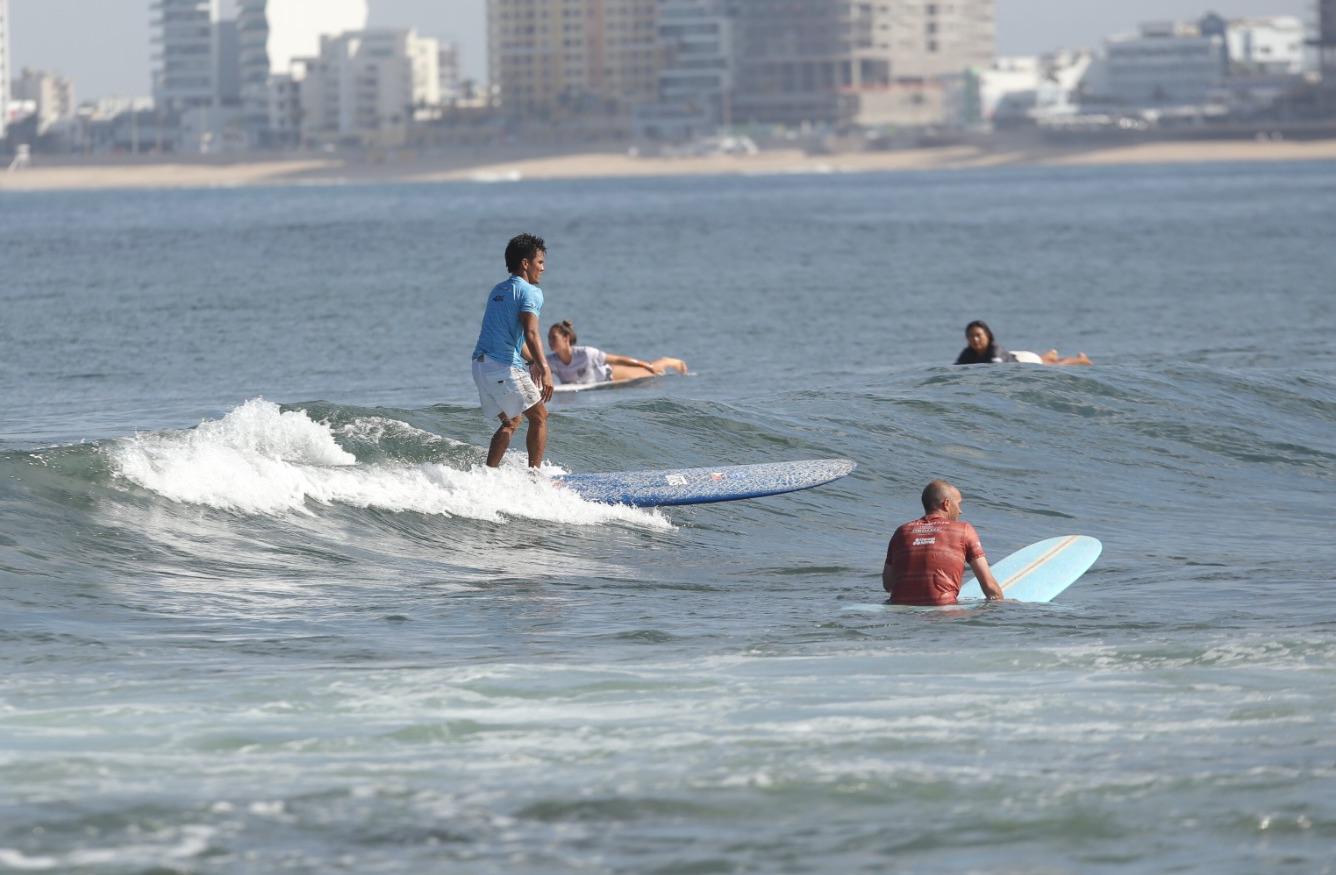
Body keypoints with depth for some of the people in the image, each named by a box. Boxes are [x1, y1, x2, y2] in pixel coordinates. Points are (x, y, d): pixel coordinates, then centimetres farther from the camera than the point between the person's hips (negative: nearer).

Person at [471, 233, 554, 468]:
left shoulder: (498, 291, 21)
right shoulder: (530, 292, -8)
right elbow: (530, 334, -22)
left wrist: (532, 362, 40)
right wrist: (545, 369, -29)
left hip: (481, 364, 9)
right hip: (505, 366, -9)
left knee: (511, 422, 20)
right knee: (539, 417, 2)